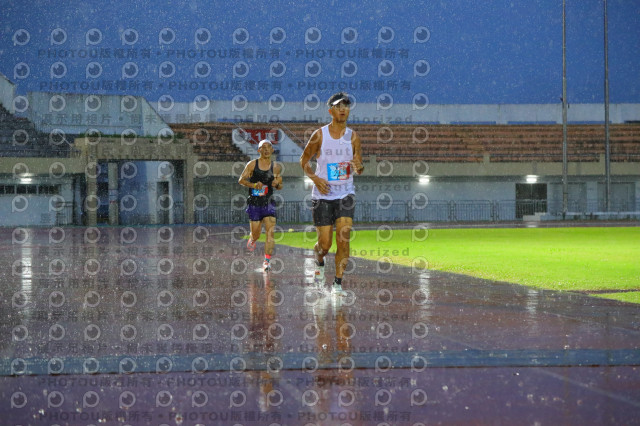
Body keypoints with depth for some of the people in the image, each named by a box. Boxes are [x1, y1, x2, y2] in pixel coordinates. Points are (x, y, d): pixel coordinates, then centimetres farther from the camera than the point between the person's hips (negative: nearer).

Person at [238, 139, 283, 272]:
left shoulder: (276, 167, 4)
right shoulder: (252, 164, -3)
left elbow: (280, 186, 14)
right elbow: (241, 180, 0)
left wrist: (277, 184, -10)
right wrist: (253, 185, -17)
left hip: (268, 203, 1)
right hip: (254, 203, -1)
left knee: (270, 232, -14)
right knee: (256, 234, 6)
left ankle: (267, 261, -13)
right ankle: (252, 240, 44)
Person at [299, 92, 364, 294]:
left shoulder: (353, 137, 1)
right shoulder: (319, 135, -4)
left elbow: (359, 169, 7)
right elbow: (304, 160, 6)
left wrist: (359, 167, -18)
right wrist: (315, 178, -10)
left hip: (345, 195, 1)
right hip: (322, 195, -1)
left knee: (344, 240, -11)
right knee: (325, 243, 0)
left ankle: (338, 282, -3)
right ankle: (319, 261, 36)